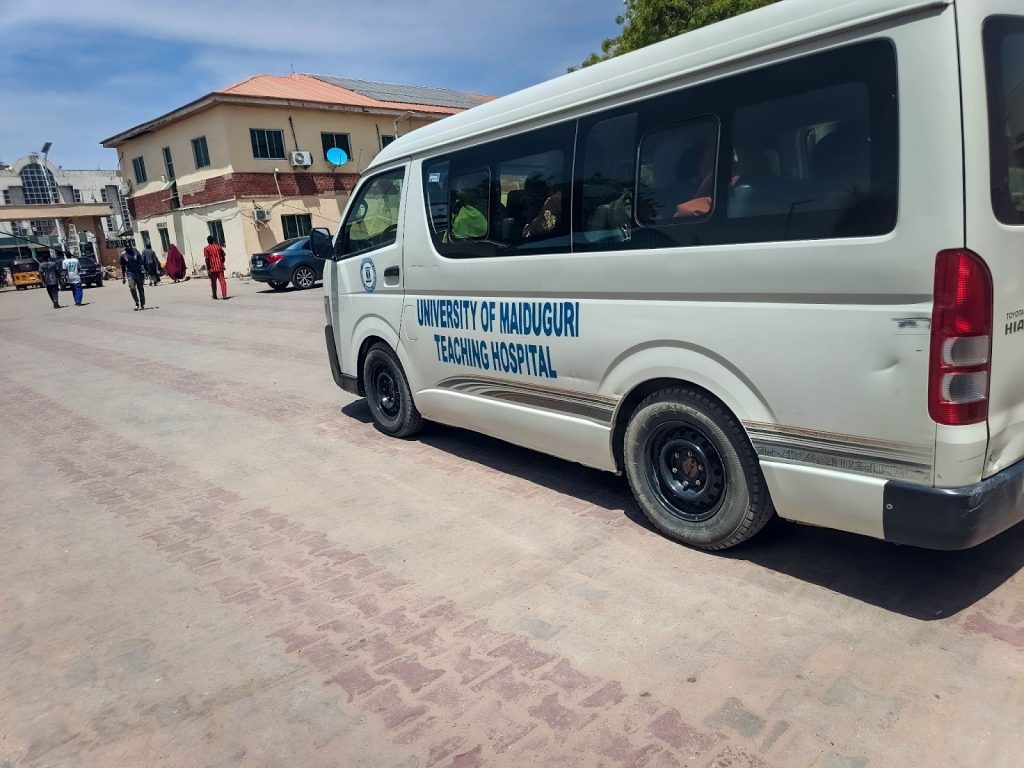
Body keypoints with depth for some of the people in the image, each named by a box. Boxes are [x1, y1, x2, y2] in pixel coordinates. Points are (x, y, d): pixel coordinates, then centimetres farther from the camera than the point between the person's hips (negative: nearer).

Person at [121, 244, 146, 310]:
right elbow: (123, 267, 12)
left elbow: (141, 263, 2)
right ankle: (137, 303, -6)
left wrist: (143, 271, -8)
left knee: (141, 290, 7)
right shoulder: (123, 255, 4)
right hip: (130, 274, 0)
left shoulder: (136, 253, 1)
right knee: (132, 288, -17)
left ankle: (142, 304, 20)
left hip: (139, 274, 0)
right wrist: (123, 277, 13)